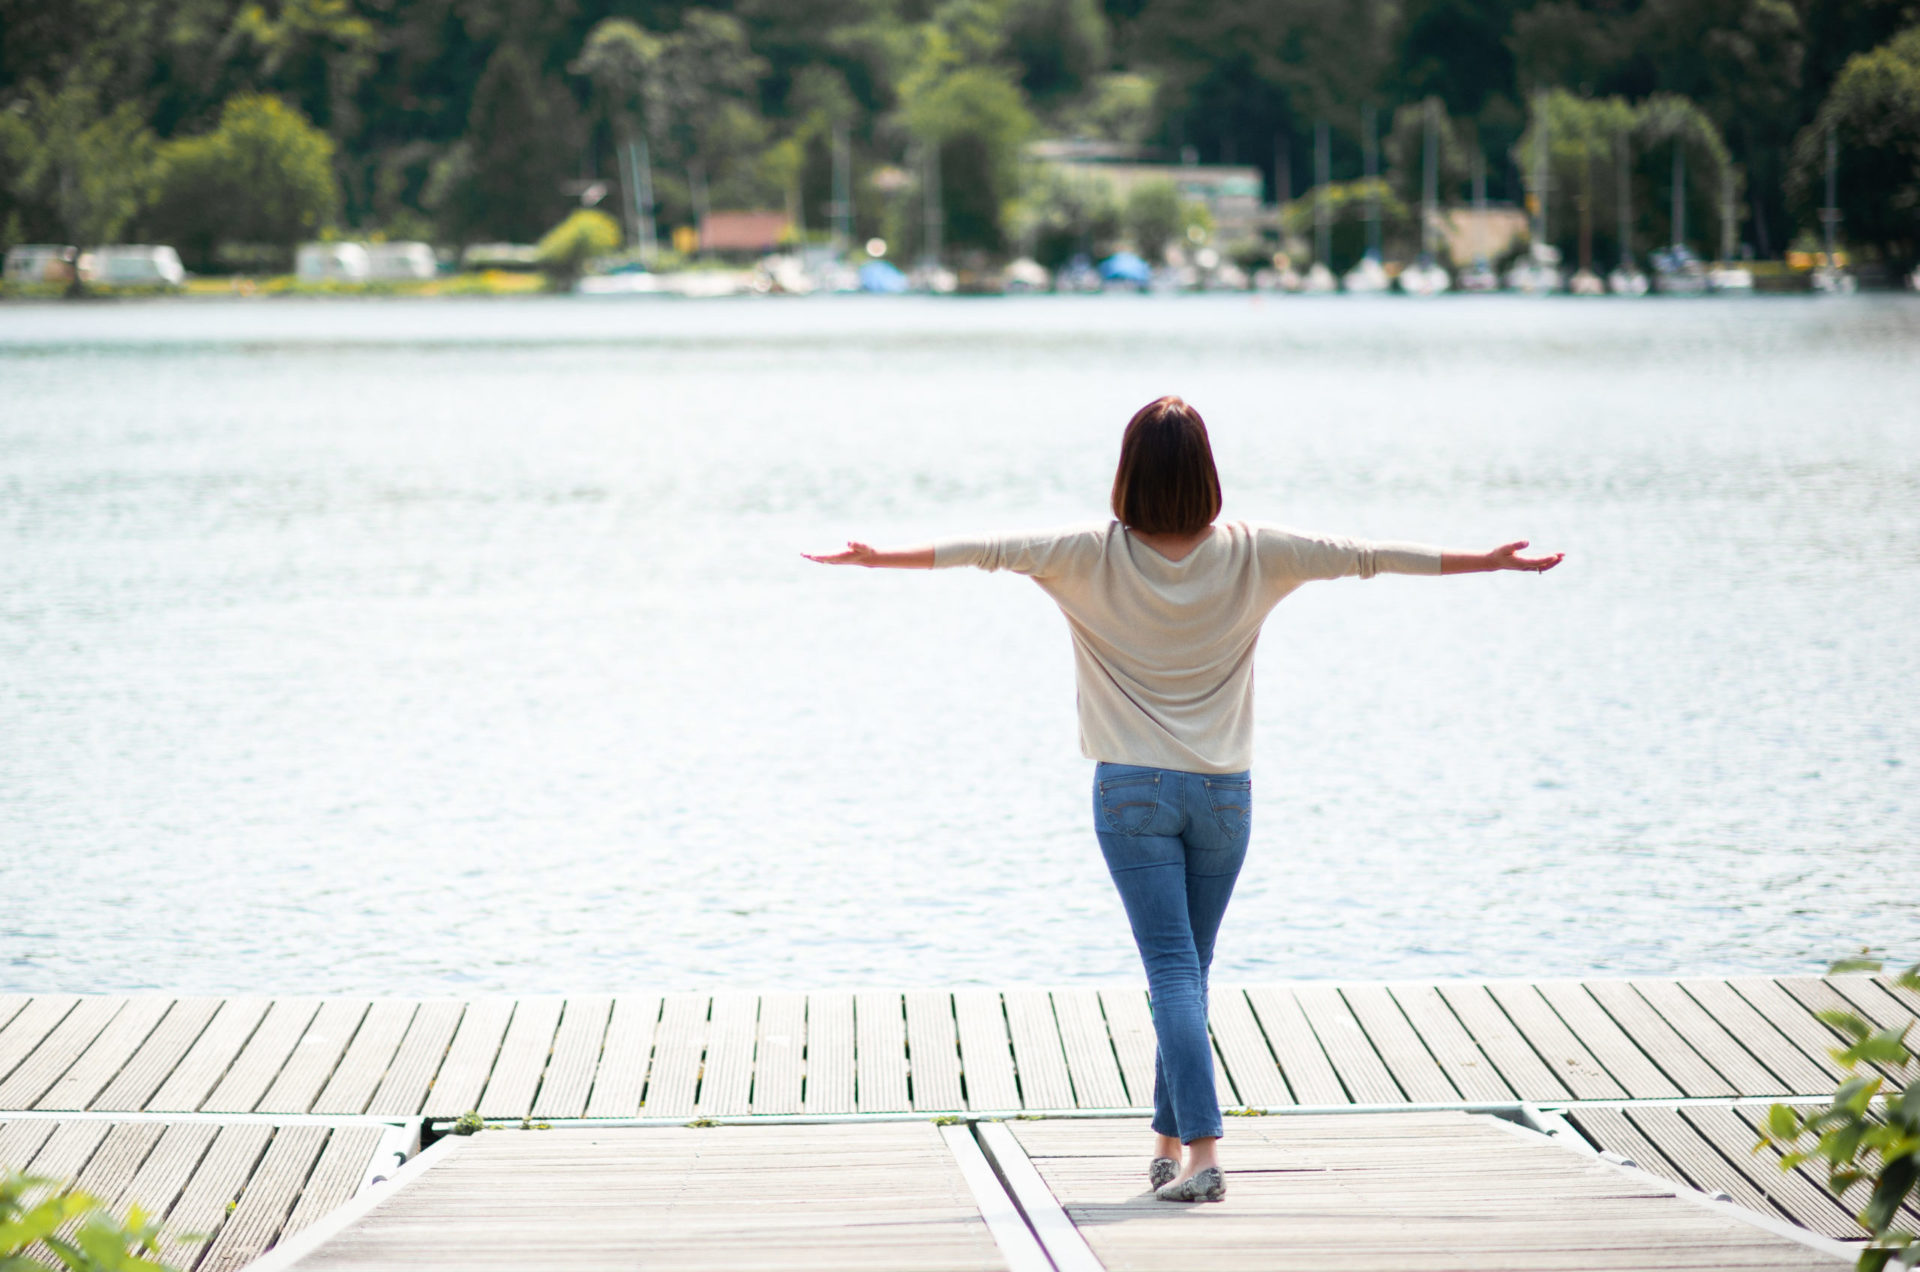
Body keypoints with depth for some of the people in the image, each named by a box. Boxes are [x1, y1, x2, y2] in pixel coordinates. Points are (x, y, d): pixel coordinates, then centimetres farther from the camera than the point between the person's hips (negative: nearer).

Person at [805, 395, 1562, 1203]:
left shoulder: (1096, 555, -7)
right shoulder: (1250, 554, -2)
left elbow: (992, 551, -4)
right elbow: (1363, 556, 4)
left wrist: (876, 559, 6)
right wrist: (1490, 562, 12)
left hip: (1133, 790, -2)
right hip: (1223, 791, 2)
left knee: (1173, 970, -5)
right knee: (1188, 969, 15)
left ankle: (1202, 1152, -18)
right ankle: (1170, 1141, 23)